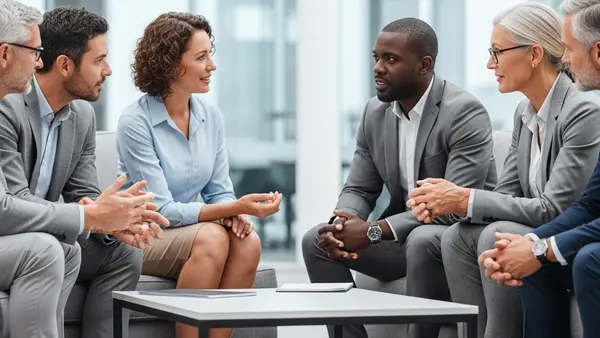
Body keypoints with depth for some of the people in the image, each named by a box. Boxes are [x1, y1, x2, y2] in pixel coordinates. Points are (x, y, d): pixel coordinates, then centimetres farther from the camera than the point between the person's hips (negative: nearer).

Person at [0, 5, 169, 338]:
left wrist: (116, 219, -18)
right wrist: (92, 217, -32)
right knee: (46, 249, -32)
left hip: (38, 241, 9)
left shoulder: (82, 115, 4)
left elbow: (84, 196, 4)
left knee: (123, 255, 0)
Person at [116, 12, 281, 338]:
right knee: (211, 238, -32)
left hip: (193, 227, 5)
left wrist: (235, 212, -17)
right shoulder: (136, 122, -16)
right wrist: (235, 207, -28)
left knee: (247, 241, -24)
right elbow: (162, 210, -20)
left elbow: (219, 190, 7)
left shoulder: (210, 115, 2)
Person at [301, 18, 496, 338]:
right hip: (402, 237, 7)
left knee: (422, 241, -38)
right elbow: (358, 190, 7)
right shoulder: (375, 113, 3)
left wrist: (374, 231, -30)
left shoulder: (464, 113, -19)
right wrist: (341, 225, -19)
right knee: (316, 240, -8)